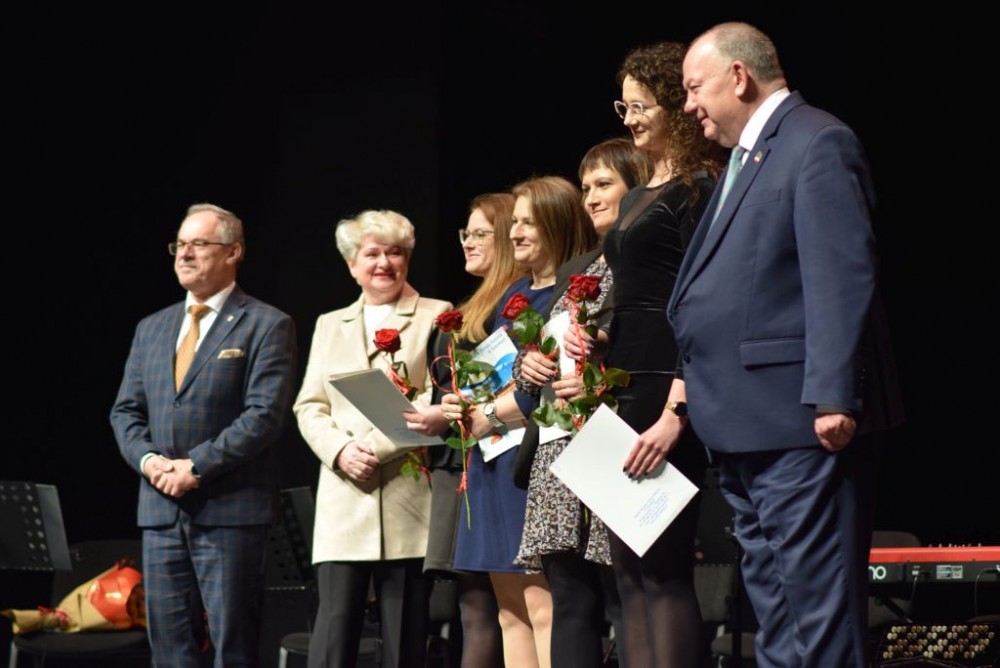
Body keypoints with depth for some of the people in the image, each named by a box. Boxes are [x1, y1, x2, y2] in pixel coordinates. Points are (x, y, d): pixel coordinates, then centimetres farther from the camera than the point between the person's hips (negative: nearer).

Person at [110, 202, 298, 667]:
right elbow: (125, 411, 15)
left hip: (230, 508, -6)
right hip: (161, 508, 6)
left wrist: (197, 465, -16)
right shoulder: (151, 329, 18)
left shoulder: (266, 326, -2)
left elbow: (265, 414, -12)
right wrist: (148, 459, -5)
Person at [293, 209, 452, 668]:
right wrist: (340, 451, -6)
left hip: (409, 500, -3)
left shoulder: (436, 317, 7)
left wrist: (376, 446, -14)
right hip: (343, 500, 3)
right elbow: (309, 406, 14)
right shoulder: (330, 324, 21)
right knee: (334, 628, -7)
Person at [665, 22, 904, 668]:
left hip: (802, 422, -10)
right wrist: (691, 375, 16)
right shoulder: (750, 156, 21)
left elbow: (842, 278, -18)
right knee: (773, 606, 13)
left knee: (817, 601, -8)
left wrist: (835, 397, -24)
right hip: (748, 426, 10)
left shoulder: (818, 142, -9)